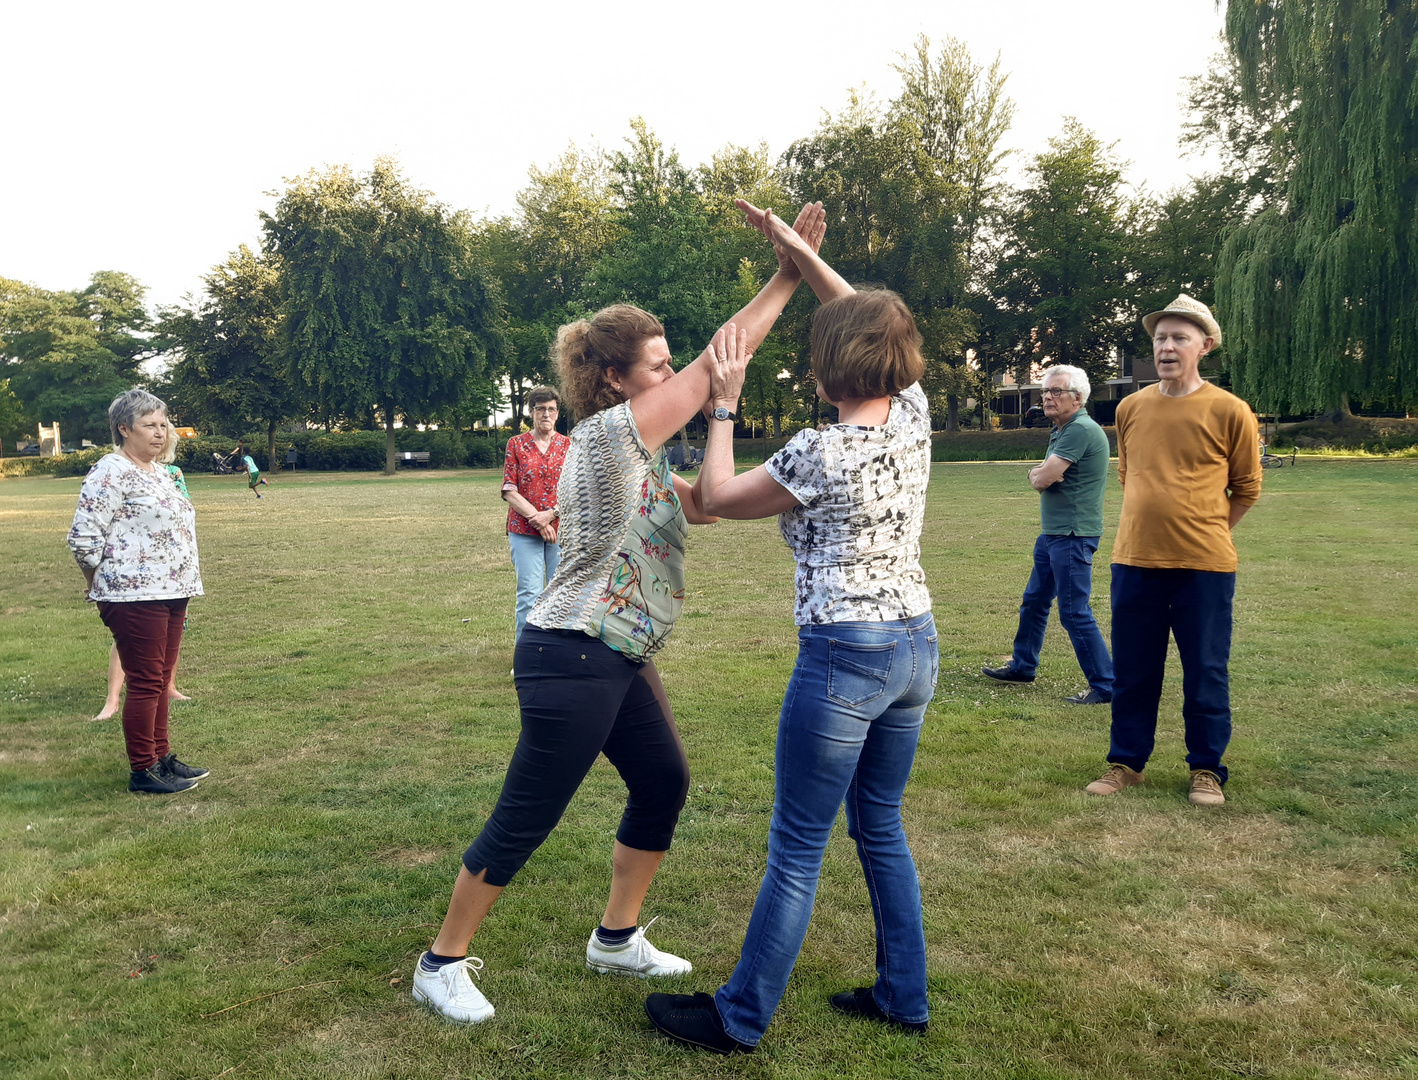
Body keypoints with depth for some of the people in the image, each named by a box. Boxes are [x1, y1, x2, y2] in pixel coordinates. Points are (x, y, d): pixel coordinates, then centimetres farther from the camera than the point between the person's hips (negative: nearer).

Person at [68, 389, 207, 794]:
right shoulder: (110, 473, -13)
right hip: (135, 597, -9)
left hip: (170, 593, 9)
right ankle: (142, 771, 7)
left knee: (161, 680, 15)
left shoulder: (157, 471, 16)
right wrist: (100, 583, -2)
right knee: (146, 684, -3)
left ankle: (161, 757, 26)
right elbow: (83, 538, -16)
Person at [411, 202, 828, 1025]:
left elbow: (705, 506, 13)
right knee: (525, 820, -1)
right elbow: (717, 362, -15)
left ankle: (617, 938, 31)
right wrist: (787, 277, -9)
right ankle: (442, 963, 16)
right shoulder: (610, 431, -15)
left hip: (620, 660, 10)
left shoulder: (636, 456, 14)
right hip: (573, 657, -10)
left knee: (665, 782, 15)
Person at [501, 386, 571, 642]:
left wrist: (551, 514, -10)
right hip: (524, 531, -1)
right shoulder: (516, 444, 6)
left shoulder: (569, 446, 9)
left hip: (562, 529, 1)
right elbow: (509, 492, 0)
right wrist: (538, 520, -9)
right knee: (530, 595, -7)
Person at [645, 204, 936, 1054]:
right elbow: (865, 319, 17)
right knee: (882, 828, 20)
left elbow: (717, 496, -2)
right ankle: (905, 997, 31)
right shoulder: (913, 417, 1)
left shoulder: (820, 453, -17)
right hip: (917, 646, 8)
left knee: (798, 849, 4)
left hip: (845, 658, -7)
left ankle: (741, 1018, 19)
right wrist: (799, 250, 15)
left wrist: (724, 408, 7)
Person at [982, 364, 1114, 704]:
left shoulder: (1081, 430, -18)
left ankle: (1106, 685, -2)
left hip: (1072, 536, -11)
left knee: (1074, 612, -8)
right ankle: (1022, 666, 34)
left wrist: (1041, 474, 1)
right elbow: (1037, 477, 12)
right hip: (1053, 533, 11)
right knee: (1034, 602, 20)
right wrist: (1043, 473, -10)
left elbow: (1041, 479, -21)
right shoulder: (1060, 430, 16)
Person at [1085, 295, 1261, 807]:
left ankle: (1207, 769, 24)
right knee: (1132, 671, 12)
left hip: (1204, 566, -3)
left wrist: (1204, 533, 5)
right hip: (1134, 562, 3)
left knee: (1205, 673, 7)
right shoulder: (1131, 408, 5)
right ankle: (1126, 762, 26)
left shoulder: (1229, 411, -6)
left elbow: (1246, 489, 5)